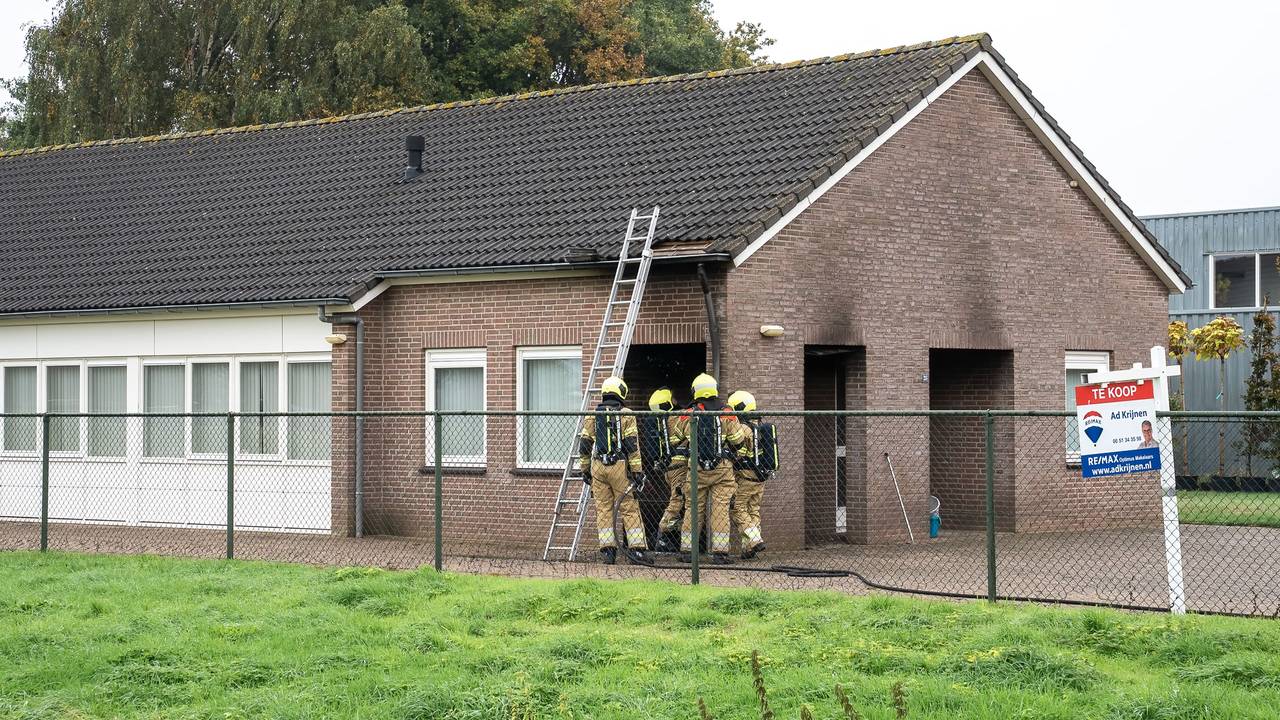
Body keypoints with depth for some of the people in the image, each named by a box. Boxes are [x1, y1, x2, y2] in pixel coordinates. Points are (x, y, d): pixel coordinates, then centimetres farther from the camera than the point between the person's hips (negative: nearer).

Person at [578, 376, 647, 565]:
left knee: (603, 509, 7)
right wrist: (637, 471, -6)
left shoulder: (592, 416, 9)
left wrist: (585, 469, 18)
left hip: (598, 466, 3)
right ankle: (636, 548, -2)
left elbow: (584, 445, 10)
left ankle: (607, 550, 4)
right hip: (620, 466, -3)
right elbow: (632, 445, -7)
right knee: (629, 509, 1)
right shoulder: (626, 415, -2)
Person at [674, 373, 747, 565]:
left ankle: (686, 550, 12)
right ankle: (719, 552, -2)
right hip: (722, 468, -1)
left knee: (692, 508, 10)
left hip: (697, 468, 1)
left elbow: (677, 438, 13)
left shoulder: (687, 416, 0)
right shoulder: (727, 414, -5)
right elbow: (738, 439, 0)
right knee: (720, 509, 1)